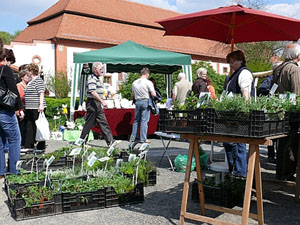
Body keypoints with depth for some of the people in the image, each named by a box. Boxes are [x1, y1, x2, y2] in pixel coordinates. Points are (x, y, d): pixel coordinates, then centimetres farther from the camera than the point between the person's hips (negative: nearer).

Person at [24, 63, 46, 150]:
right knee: (29, 127, 9)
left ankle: (41, 147, 4)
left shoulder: (38, 80, -9)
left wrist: (41, 105, -27)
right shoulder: (30, 82, 20)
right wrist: (25, 108, 27)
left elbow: (41, 93, -18)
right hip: (30, 109, 9)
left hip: (37, 109, -9)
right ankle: (28, 147, 14)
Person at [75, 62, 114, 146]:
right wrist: (102, 101, -28)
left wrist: (102, 102, 22)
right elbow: (93, 92, -24)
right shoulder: (92, 78, -13)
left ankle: (111, 142, 9)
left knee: (103, 123, 8)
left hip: (98, 104, 10)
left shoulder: (98, 78, 18)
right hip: (92, 103, -10)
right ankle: (81, 140, 10)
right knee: (89, 123, -2)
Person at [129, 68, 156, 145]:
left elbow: (133, 95, 17)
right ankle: (143, 139, 0)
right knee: (144, 121, -1)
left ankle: (132, 138, 16)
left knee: (136, 120, 13)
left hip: (137, 102, 5)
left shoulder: (134, 82, 10)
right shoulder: (148, 82, -8)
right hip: (145, 101, -5)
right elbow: (153, 94, -11)